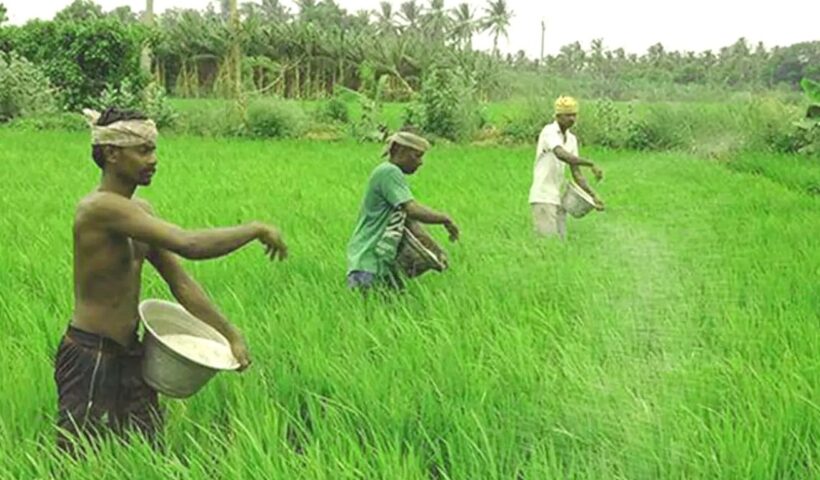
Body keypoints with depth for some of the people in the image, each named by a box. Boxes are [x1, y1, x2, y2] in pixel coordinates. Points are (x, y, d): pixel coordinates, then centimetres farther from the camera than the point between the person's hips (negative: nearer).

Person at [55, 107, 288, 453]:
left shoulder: (139, 211, 8)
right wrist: (256, 230, -18)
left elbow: (180, 282, 10)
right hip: (91, 359, -9)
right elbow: (190, 245, -30)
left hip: (128, 355, 9)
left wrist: (230, 334, 5)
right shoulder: (101, 207, -21)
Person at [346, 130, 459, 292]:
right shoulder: (389, 172, -13)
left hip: (382, 262, 11)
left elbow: (409, 221, 19)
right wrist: (444, 219, -10)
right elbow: (413, 210, -24)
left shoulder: (394, 175, 18)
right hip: (369, 261, -11)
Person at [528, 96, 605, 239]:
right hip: (543, 197, -8)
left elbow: (576, 172, 12)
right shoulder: (549, 132, -9)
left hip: (559, 198, 8)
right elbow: (561, 155, -29)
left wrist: (593, 195, 1)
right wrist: (591, 164, -33)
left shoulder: (572, 139, 13)